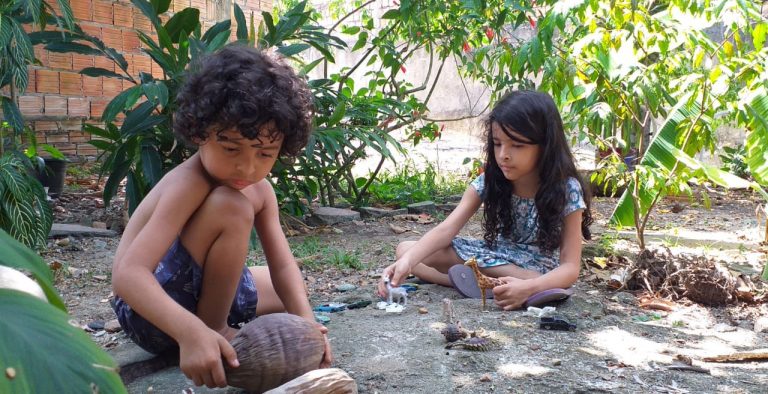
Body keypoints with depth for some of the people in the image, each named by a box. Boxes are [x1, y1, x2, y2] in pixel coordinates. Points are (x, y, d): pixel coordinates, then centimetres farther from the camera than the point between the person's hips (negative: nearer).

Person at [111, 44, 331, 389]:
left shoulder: (260, 191, -3)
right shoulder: (189, 185, -28)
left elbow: (282, 265, -7)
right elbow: (127, 275, -37)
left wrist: (305, 320, -27)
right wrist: (192, 331, -52)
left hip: (199, 295, 9)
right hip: (152, 311, -9)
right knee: (231, 207, -29)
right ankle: (214, 327, -14)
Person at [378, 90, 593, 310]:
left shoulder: (567, 190, -22)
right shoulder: (489, 180, -13)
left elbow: (570, 267, -26)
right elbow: (446, 229, -23)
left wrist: (528, 287, -46)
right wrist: (408, 260, -42)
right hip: (496, 257, 4)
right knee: (405, 249, -13)